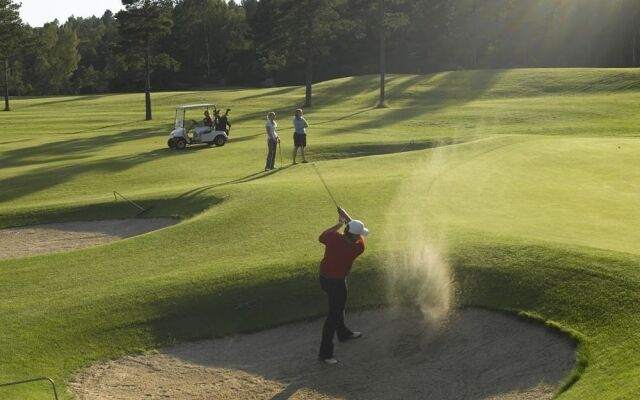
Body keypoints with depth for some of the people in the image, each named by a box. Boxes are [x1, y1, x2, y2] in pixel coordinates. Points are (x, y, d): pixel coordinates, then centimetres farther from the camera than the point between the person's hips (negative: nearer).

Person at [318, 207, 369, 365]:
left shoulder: (332, 237, -16)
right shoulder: (358, 248, -25)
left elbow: (321, 238, 8)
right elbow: (360, 239, -2)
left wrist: (339, 224, 11)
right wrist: (347, 218, 3)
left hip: (324, 277, 7)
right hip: (337, 282, -7)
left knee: (338, 306, 29)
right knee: (334, 315, 2)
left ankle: (343, 333, 53)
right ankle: (325, 353, 4)